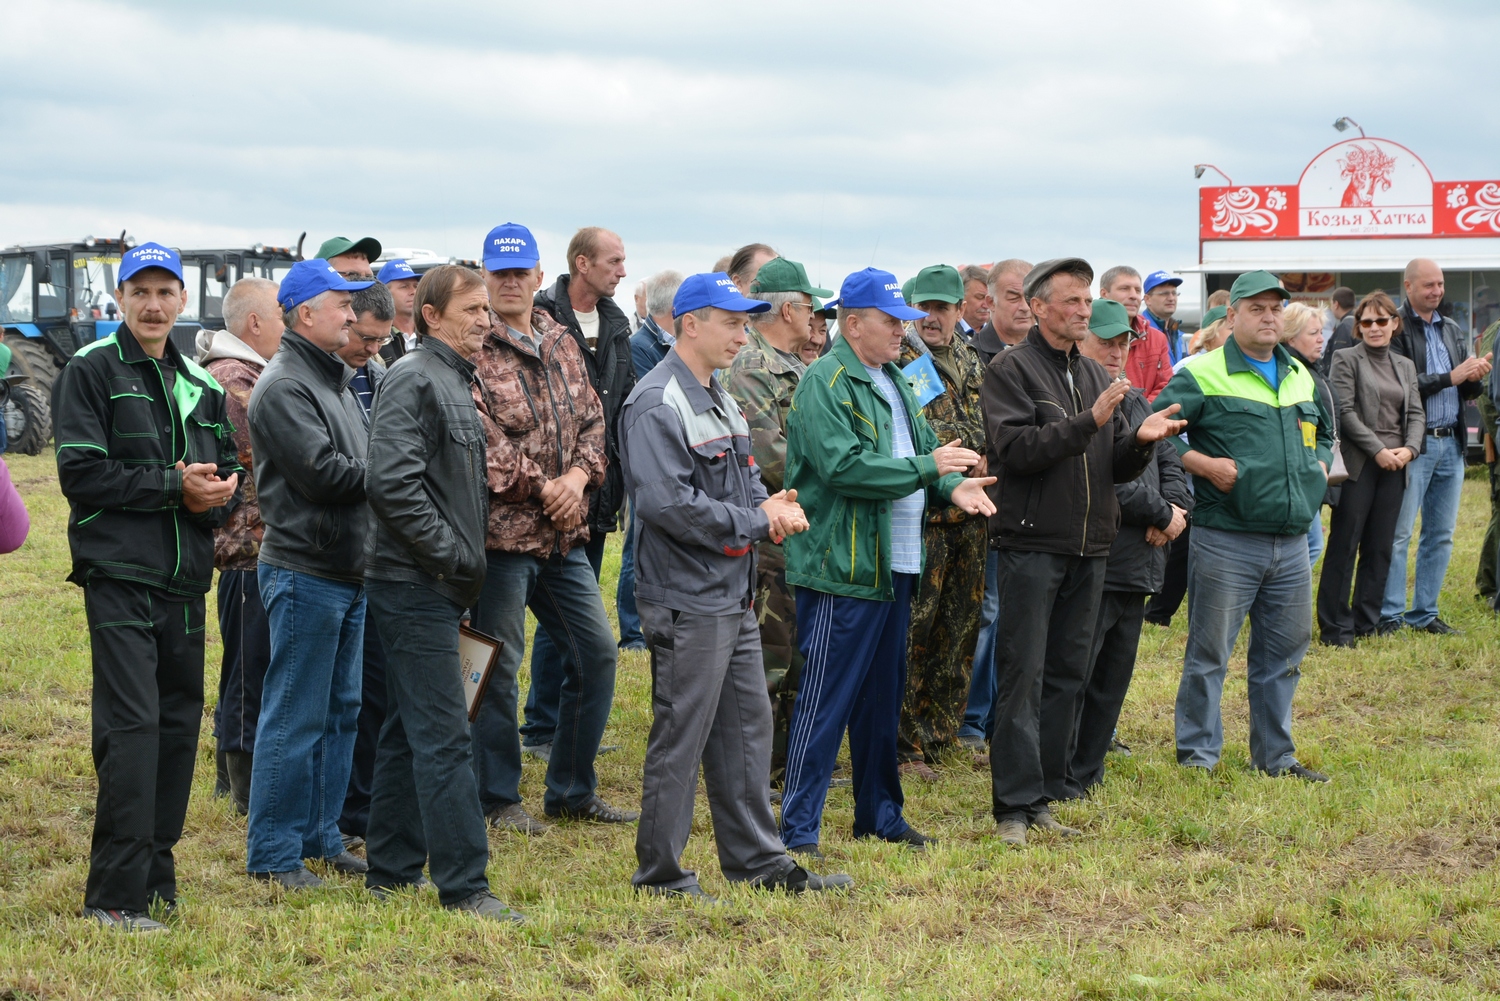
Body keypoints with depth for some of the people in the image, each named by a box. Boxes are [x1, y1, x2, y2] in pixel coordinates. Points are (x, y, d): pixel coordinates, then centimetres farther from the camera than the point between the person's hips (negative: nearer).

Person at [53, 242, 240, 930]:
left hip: (184, 578, 6)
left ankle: (156, 877, 19)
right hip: (119, 574, -6)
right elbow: (81, 473, -11)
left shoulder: (201, 385, 17)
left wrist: (219, 490, -4)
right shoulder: (90, 371, -2)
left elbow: (226, 471, 20)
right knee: (132, 726, -12)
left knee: (179, 724, 8)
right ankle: (115, 894, -9)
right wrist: (173, 486, -15)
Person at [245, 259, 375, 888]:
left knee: (339, 711, 14)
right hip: (306, 573, -10)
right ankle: (273, 855, 2)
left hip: (349, 573, 10)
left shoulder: (335, 379, 16)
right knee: (295, 719, -5)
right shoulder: (284, 387, -14)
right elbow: (322, 473, -21)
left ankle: (321, 836, 24)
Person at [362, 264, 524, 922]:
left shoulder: (456, 381, 18)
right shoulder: (415, 380, -13)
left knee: (409, 732, 14)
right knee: (444, 737, -9)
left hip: (436, 587, 10)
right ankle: (464, 886, -7)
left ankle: (391, 871, 22)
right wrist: (457, 556, -18)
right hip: (415, 586, -10)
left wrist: (469, 554, 14)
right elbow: (392, 483, -24)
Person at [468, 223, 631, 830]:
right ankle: (498, 797, 13)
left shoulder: (564, 345, 13)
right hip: (502, 529, -7)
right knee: (500, 665, 0)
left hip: (565, 534, 7)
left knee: (596, 652, 10)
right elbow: (483, 443, -16)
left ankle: (572, 789, 22)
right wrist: (541, 487, -14)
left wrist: (580, 474, -6)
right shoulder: (472, 352, -10)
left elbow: (592, 418, 12)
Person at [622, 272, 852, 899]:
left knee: (747, 729, 14)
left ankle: (758, 861, 23)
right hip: (687, 604, -10)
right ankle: (660, 873, 9)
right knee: (680, 740, -2)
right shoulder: (657, 405, -16)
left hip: (734, 597, 10)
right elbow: (666, 502, -25)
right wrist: (757, 521, -17)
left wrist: (771, 504, 0)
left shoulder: (719, 400, 15)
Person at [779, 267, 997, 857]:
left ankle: (879, 813, 27)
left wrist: (951, 485, -1)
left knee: (882, 695, 16)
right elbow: (843, 467, -23)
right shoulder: (825, 383, -13)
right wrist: (926, 467, -19)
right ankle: (798, 827, -1)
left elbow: (922, 447, 20)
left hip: (895, 565, 9)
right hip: (841, 566, -9)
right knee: (826, 698, -6)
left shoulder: (893, 381, 16)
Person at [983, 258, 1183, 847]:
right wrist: (1088, 423, -23)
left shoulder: (1095, 376, 16)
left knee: (1068, 675, 9)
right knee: (1023, 677, -5)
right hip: (1031, 543, -7)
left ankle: (1046, 795, 16)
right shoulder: (1011, 370, -4)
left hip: (1088, 548, 7)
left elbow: (1117, 467, 14)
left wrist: (1140, 440, -7)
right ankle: (1016, 805, -4)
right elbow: (1017, 449, -18)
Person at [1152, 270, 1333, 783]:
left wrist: (1320, 466, 14)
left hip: (1292, 542, 6)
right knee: (1209, 653, 0)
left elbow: (1325, 430, 32)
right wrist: (1206, 465, -16)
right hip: (1226, 541, -6)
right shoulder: (1202, 375, -5)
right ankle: (1197, 755, 10)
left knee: (1284, 650, 13)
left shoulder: (1302, 378, 16)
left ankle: (1276, 756, 24)